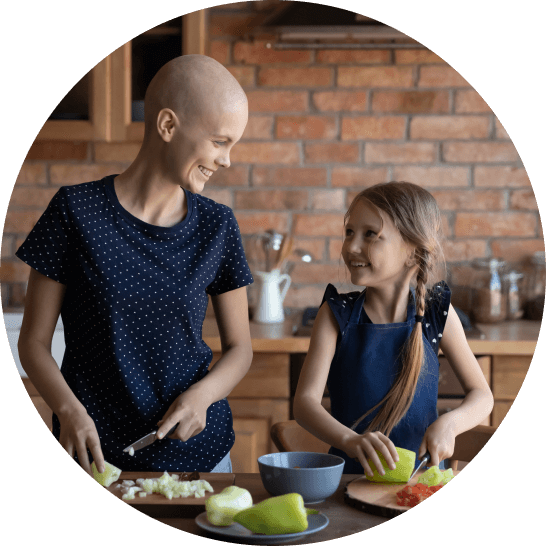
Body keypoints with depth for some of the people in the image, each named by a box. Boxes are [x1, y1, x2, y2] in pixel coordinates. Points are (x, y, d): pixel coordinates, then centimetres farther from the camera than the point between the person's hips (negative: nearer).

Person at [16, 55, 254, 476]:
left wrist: (203, 394, -13)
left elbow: (239, 347, 6)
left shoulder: (216, 225, 0)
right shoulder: (76, 211, -8)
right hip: (95, 456, -2)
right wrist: (68, 409, -22)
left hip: (198, 452, 3)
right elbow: (34, 341, -4)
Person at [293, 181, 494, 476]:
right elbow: (305, 401, -9)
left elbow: (481, 396, 9)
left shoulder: (438, 312, 2)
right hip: (350, 475, -1)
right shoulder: (337, 314, -1)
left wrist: (449, 424, -14)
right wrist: (349, 440, -29)